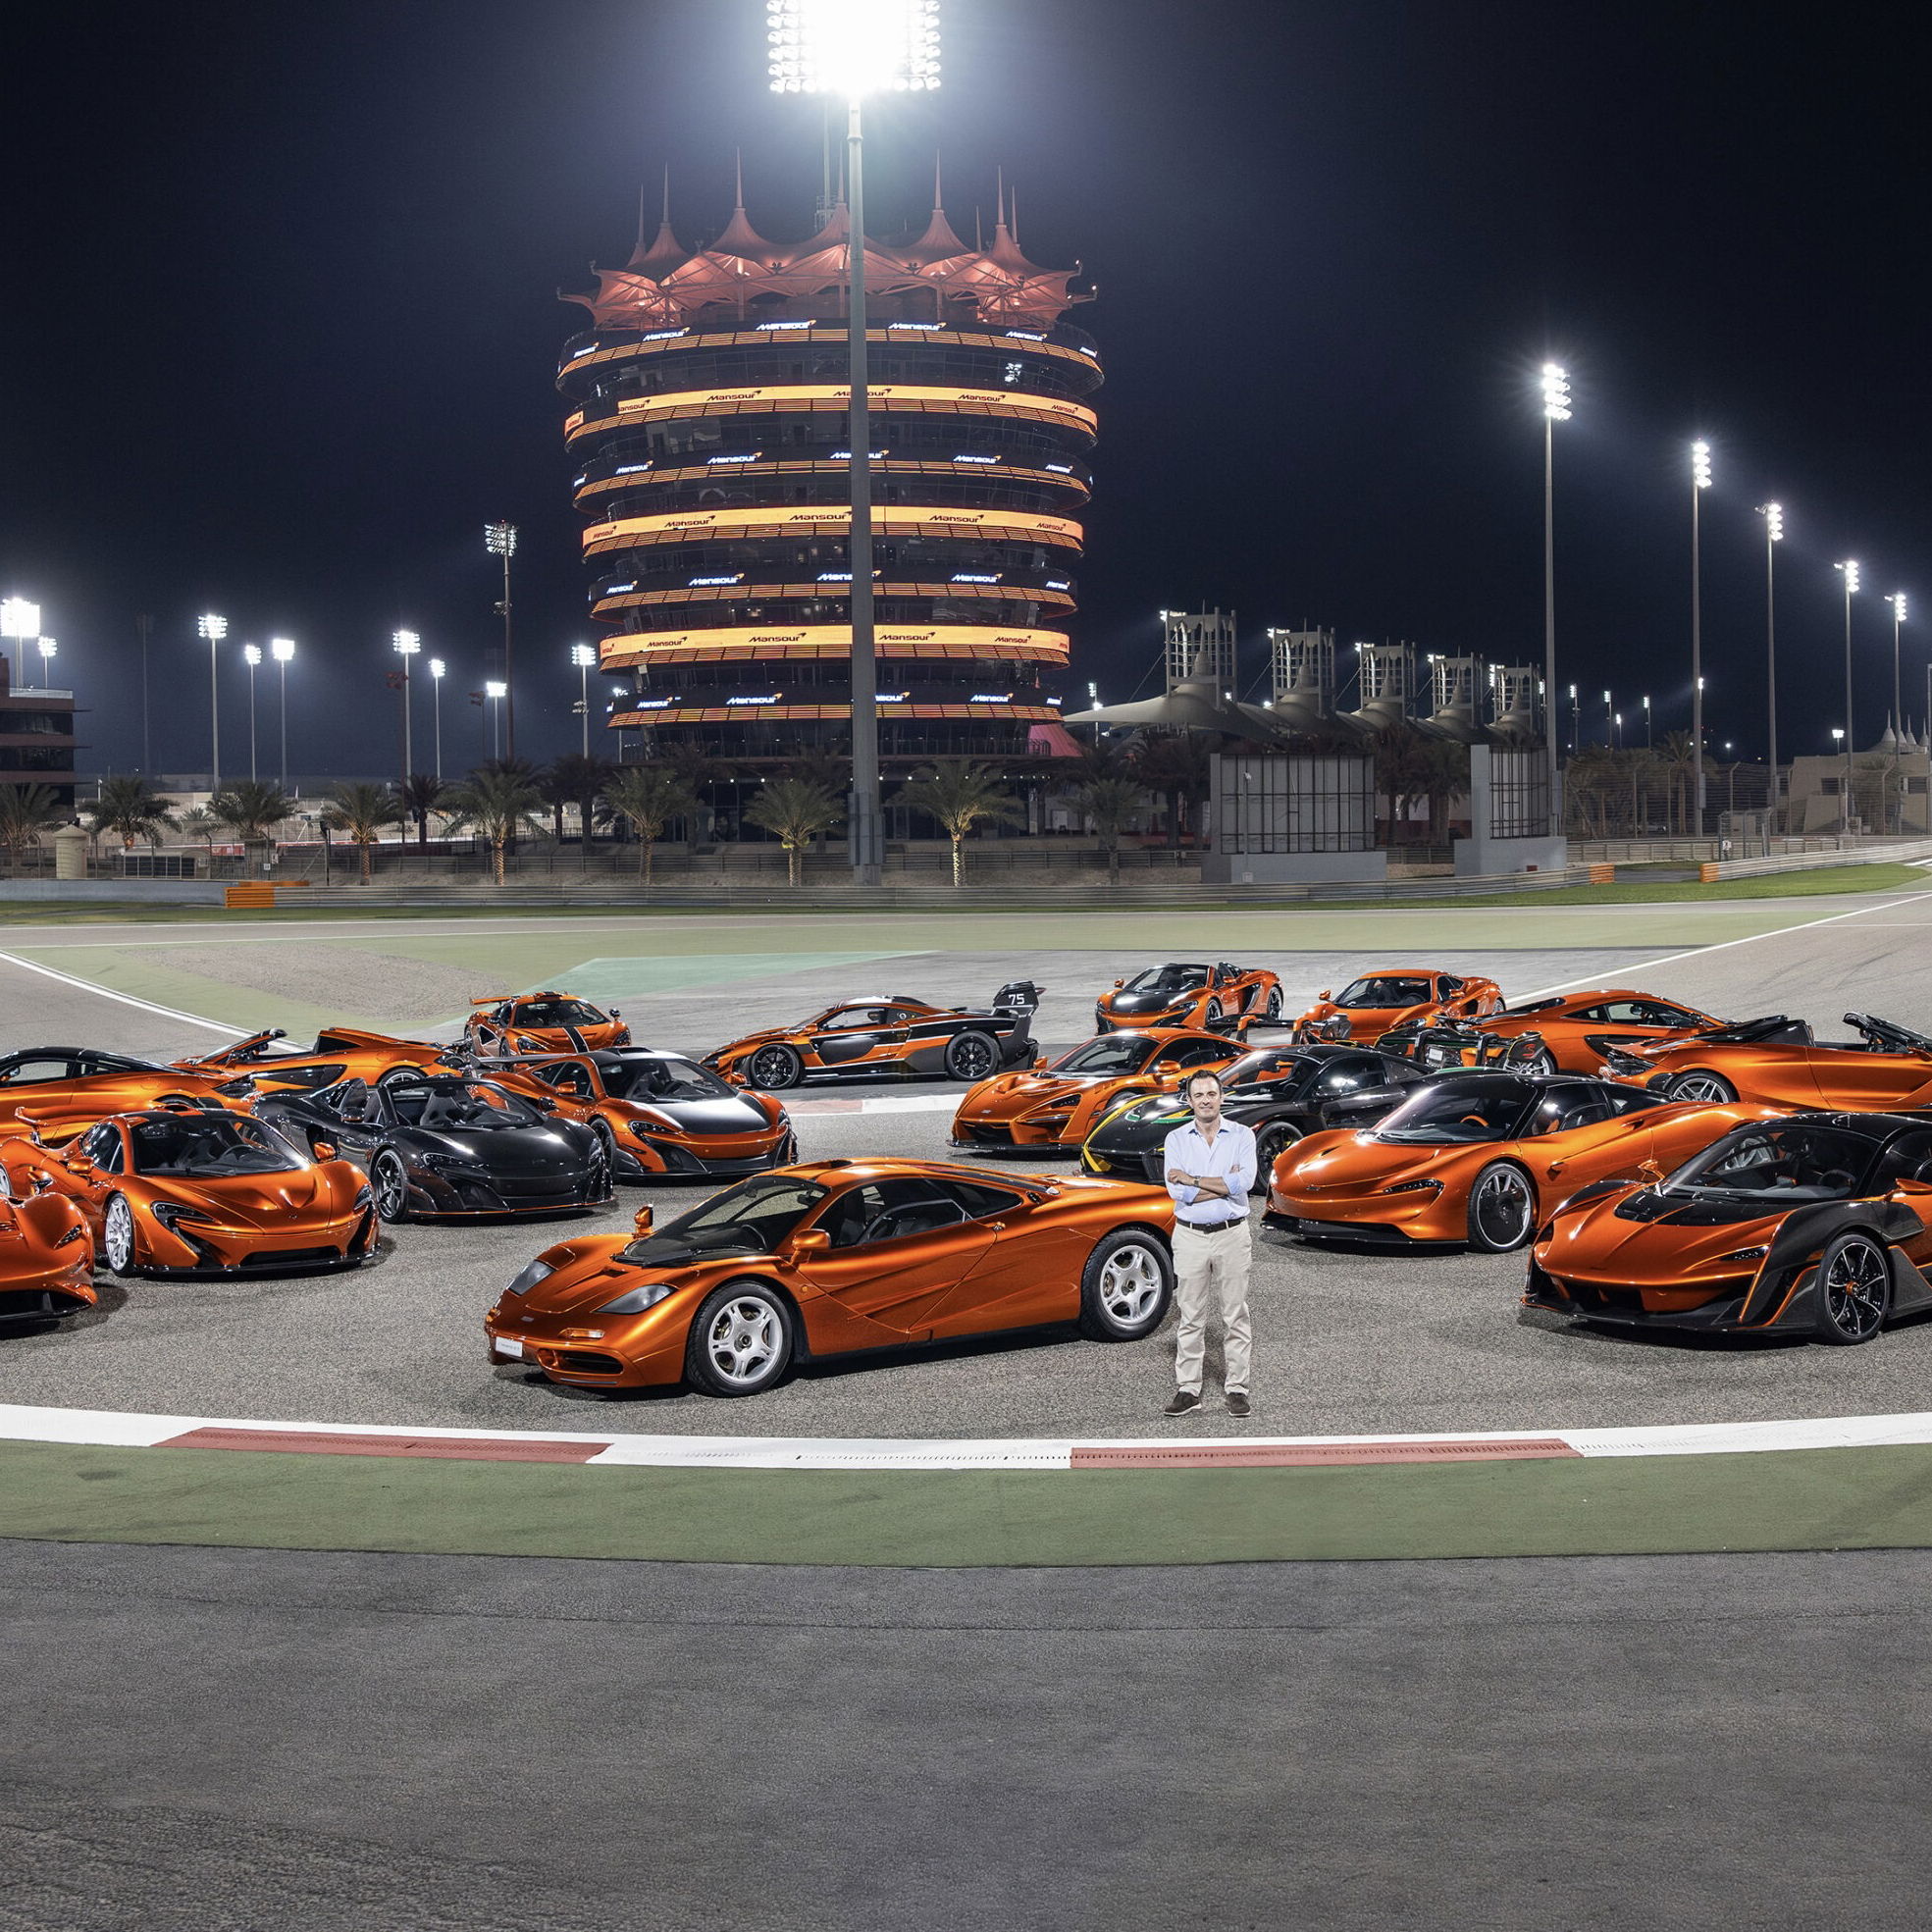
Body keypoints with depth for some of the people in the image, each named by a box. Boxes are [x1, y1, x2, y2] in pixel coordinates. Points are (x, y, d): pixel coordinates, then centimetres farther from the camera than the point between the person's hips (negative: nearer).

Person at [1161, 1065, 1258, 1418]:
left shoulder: (1242, 1136, 1)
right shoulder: (1177, 1139, 3)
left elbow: (1244, 1182, -15)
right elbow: (1177, 1191, -9)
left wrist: (1193, 1180, -13)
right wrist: (1224, 1183, -12)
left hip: (1232, 1234, 0)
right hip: (1190, 1235, 1)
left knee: (1235, 1316, 3)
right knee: (1191, 1317, 4)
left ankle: (1236, 1388, 9)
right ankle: (1188, 1389, 8)